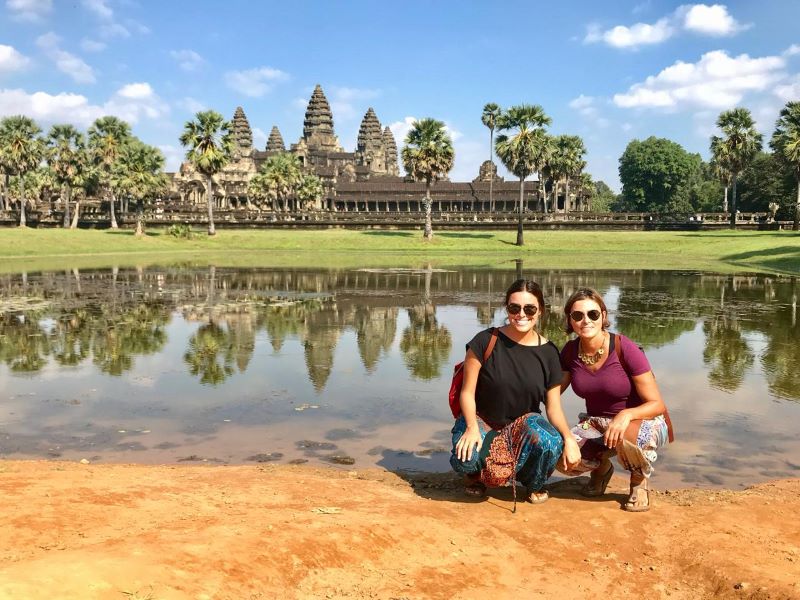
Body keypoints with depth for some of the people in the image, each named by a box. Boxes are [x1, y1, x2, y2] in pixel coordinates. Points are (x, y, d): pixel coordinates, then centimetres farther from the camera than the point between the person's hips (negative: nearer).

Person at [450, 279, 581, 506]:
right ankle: (477, 474, 9)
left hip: (525, 422, 2)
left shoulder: (548, 352, -3)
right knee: (465, 459, -34)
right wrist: (472, 427, -25)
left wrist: (568, 438, -21)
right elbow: (467, 392, -8)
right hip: (482, 419, -2)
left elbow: (554, 407, -2)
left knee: (550, 444, -33)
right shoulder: (486, 341, -10)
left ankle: (534, 484, 5)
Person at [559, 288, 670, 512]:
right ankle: (601, 467, 12)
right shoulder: (570, 351, -6)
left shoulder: (624, 349, -21)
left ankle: (640, 480, -3)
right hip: (595, 423, 4)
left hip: (641, 421, -4)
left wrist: (626, 415, -39)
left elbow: (657, 404, -20)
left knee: (625, 437, -41)